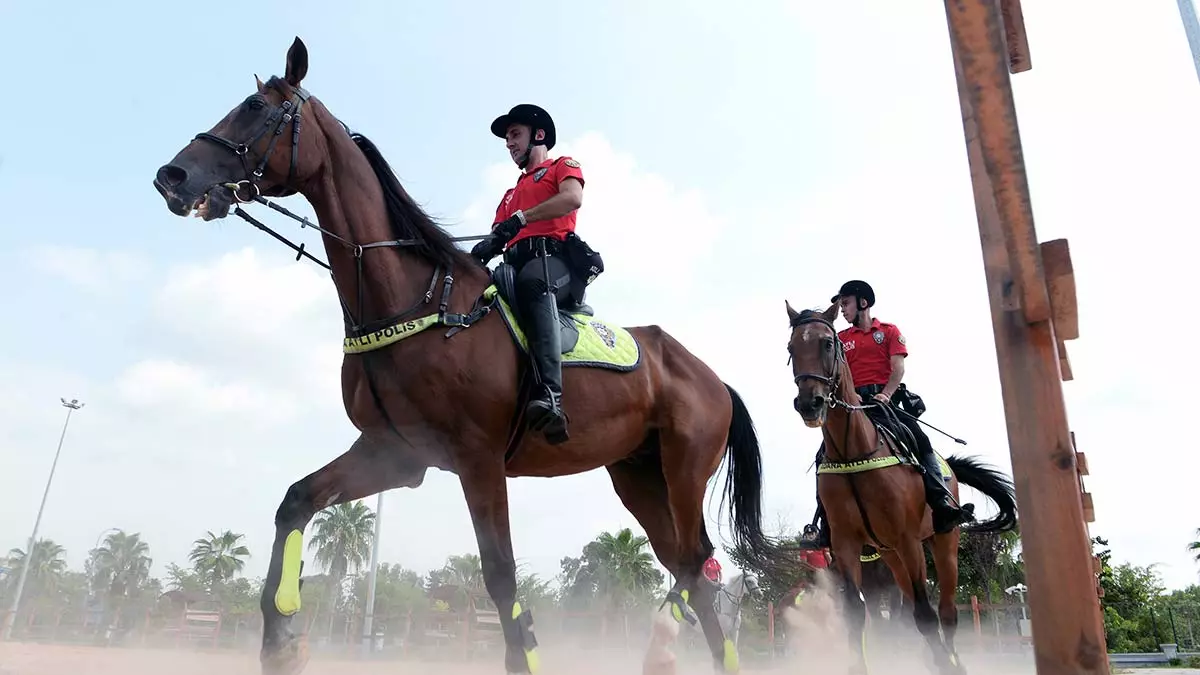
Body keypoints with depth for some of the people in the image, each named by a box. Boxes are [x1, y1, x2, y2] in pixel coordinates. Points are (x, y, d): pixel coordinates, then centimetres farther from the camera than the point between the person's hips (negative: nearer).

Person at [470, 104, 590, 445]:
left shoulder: (562, 166, 20)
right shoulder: (511, 193, 39)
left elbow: (573, 198, -5)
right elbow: (497, 236, 22)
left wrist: (521, 218, -15)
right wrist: (484, 248, -3)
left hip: (556, 260, -7)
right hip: (516, 266, 7)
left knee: (533, 281, -41)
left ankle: (550, 395, -56)